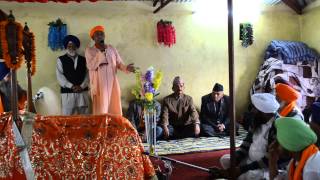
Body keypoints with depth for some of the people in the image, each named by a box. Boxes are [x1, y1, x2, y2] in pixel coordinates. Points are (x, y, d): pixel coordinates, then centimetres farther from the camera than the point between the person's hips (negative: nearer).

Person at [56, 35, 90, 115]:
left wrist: (82, 86, -9)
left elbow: (87, 74, 6)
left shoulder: (83, 59, 15)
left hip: (83, 92, 2)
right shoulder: (61, 59, 8)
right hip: (67, 92, -2)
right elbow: (60, 76, -2)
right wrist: (72, 86, -11)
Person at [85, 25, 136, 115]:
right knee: (101, 110, -4)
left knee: (115, 109, 4)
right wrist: (101, 52, -14)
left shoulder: (111, 48, 10)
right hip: (99, 85, -3)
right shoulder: (89, 50, 1)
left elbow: (119, 63, 7)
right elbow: (91, 66, -12)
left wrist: (126, 68, -14)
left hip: (113, 83, 3)